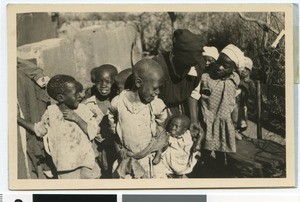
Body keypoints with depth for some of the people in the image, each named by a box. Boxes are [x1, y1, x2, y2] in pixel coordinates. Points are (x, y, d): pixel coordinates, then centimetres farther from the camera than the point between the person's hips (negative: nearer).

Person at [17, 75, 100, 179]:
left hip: (86, 161, 1)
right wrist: (18, 119, 7)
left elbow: (92, 132, -8)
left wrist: (77, 119, -18)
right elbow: (39, 129, 11)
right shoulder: (51, 113, -4)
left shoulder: (83, 109, -3)